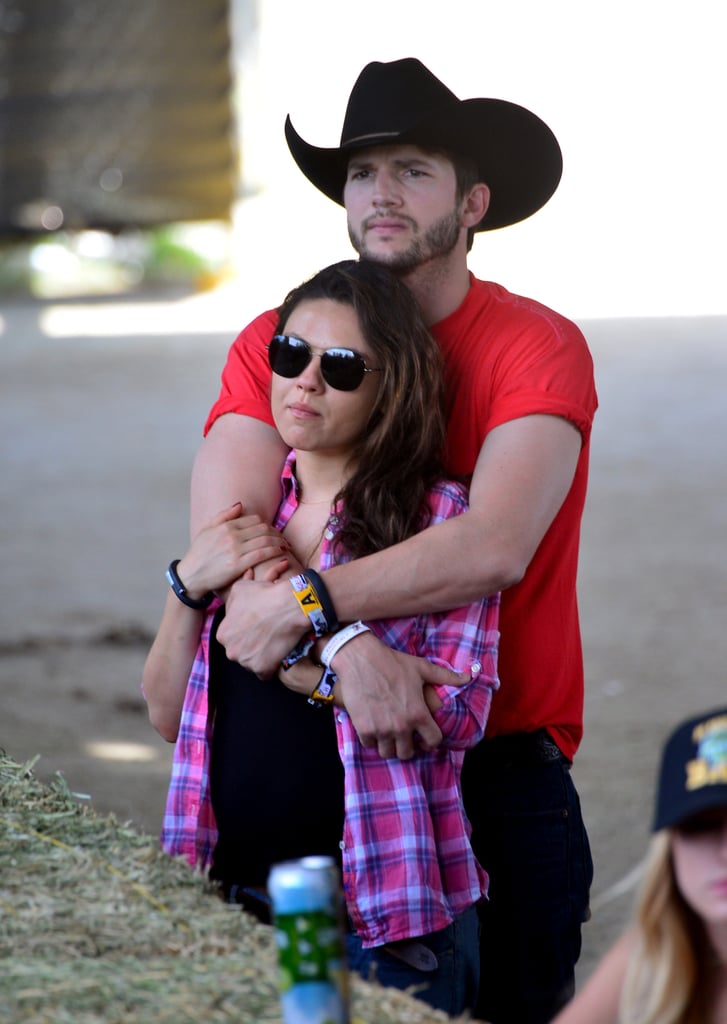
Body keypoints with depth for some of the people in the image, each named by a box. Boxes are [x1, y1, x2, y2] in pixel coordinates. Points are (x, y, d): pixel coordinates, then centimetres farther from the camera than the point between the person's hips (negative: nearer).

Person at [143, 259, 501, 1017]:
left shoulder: (438, 519, -5)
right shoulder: (240, 515, 10)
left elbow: (457, 718, -16)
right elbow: (169, 715, 8)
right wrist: (189, 585, -7)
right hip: (230, 893, 4)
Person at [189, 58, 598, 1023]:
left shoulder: (539, 347, -7)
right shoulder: (273, 345, 1)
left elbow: (495, 547, -23)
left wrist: (308, 602, -29)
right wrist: (348, 647, -28)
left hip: (501, 772, -2)